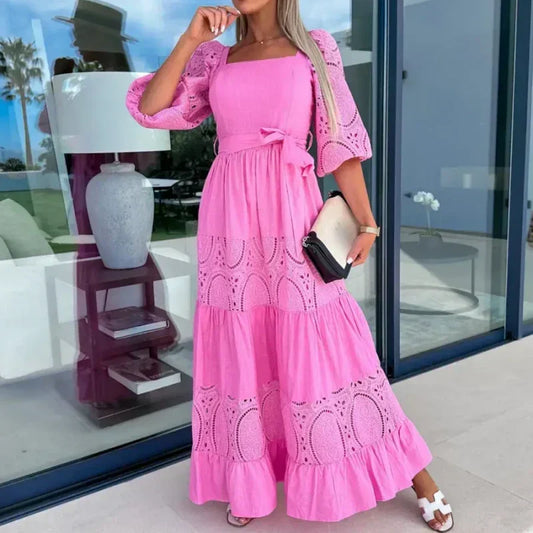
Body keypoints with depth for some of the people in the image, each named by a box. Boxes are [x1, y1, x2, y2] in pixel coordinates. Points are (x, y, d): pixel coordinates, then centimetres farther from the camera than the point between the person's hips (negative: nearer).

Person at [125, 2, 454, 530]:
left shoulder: (315, 48, 7)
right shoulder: (214, 58, 13)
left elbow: (340, 141, 2)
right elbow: (150, 110, 2)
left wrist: (366, 223, -3)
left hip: (291, 218, -2)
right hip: (231, 223, 3)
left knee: (322, 348, 0)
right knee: (241, 348, 8)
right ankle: (250, 483, 27)